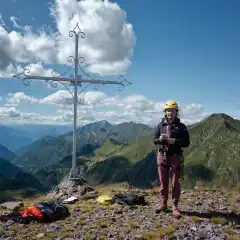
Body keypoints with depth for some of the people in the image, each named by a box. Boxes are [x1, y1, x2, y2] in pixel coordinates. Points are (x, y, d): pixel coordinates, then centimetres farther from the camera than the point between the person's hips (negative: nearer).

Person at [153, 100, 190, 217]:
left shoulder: (181, 126, -2)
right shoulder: (161, 125, 4)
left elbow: (186, 143, -4)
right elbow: (155, 140, 9)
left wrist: (174, 141, -20)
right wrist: (160, 139, -14)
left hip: (175, 157, -2)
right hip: (162, 156, 2)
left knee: (175, 183, 1)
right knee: (163, 182, 8)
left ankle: (175, 207, 11)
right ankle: (164, 204, 21)